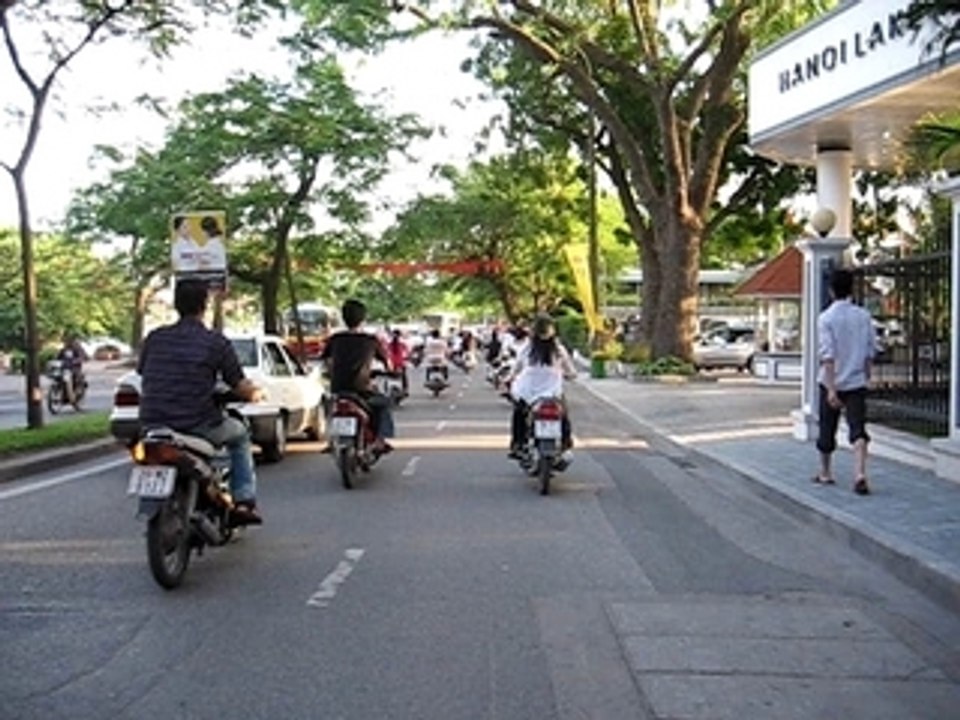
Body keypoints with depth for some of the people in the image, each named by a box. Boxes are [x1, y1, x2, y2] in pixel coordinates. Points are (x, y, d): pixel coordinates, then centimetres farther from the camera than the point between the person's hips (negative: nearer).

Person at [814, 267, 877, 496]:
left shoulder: (826, 318, -10)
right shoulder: (864, 316, 1)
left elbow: (828, 356, -17)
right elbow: (870, 352, 6)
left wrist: (831, 389, -20)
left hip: (832, 382, -2)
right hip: (857, 382, 2)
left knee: (827, 429, 13)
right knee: (858, 429, -4)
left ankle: (825, 473, 28)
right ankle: (860, 474, -21)